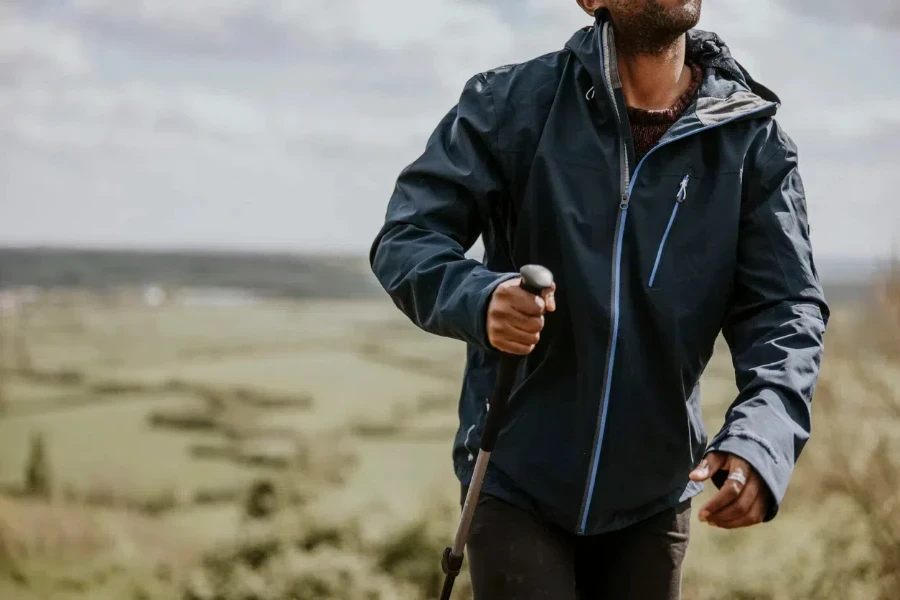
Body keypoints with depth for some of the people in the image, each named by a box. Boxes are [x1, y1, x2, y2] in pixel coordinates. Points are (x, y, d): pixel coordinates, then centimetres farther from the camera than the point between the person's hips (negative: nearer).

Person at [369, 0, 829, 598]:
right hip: (516, 479, -2)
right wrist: (479, 298, -33)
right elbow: (405, 238, -10)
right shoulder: (511, 103, -9)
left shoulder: (754, 141, -5)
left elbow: (787, 307, -9)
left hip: (654, 492, 3)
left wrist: (762, 441, -28)